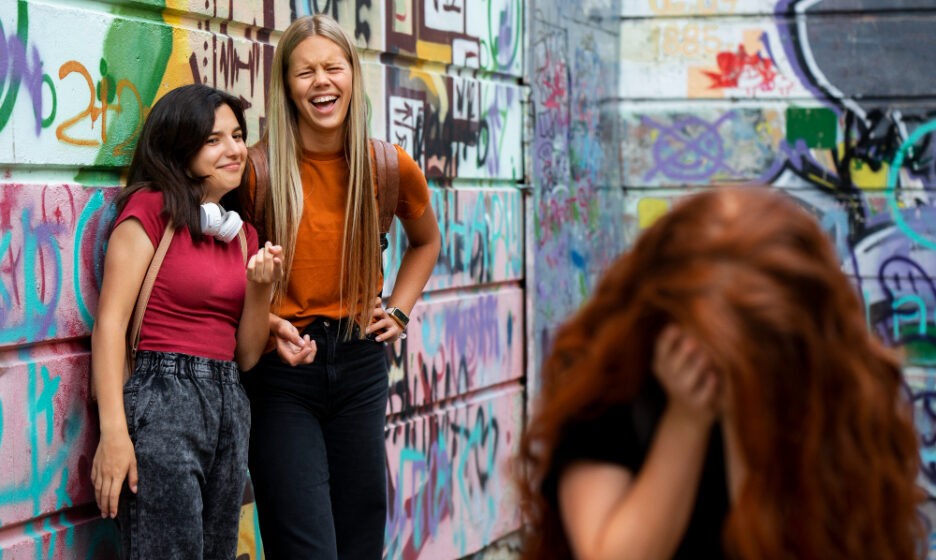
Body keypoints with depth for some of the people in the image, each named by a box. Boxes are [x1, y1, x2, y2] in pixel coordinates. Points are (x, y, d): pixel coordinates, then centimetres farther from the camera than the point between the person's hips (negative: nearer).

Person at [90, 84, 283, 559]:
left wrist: (260, 287, -3)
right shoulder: (152, 208, -4)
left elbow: (246, 356, 15)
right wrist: (113, 431, -19)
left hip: (229, 405, 7)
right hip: (162, 395, -7)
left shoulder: (243, 235, 16)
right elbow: (109, 322, -11)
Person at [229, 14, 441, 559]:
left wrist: (398, 310, 9)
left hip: (361, 361, 4)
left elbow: (426, 242, 22)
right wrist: (268, 325, -14)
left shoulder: (390, 167, 0)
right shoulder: (258, 169, -10)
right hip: (282, 369, -4)